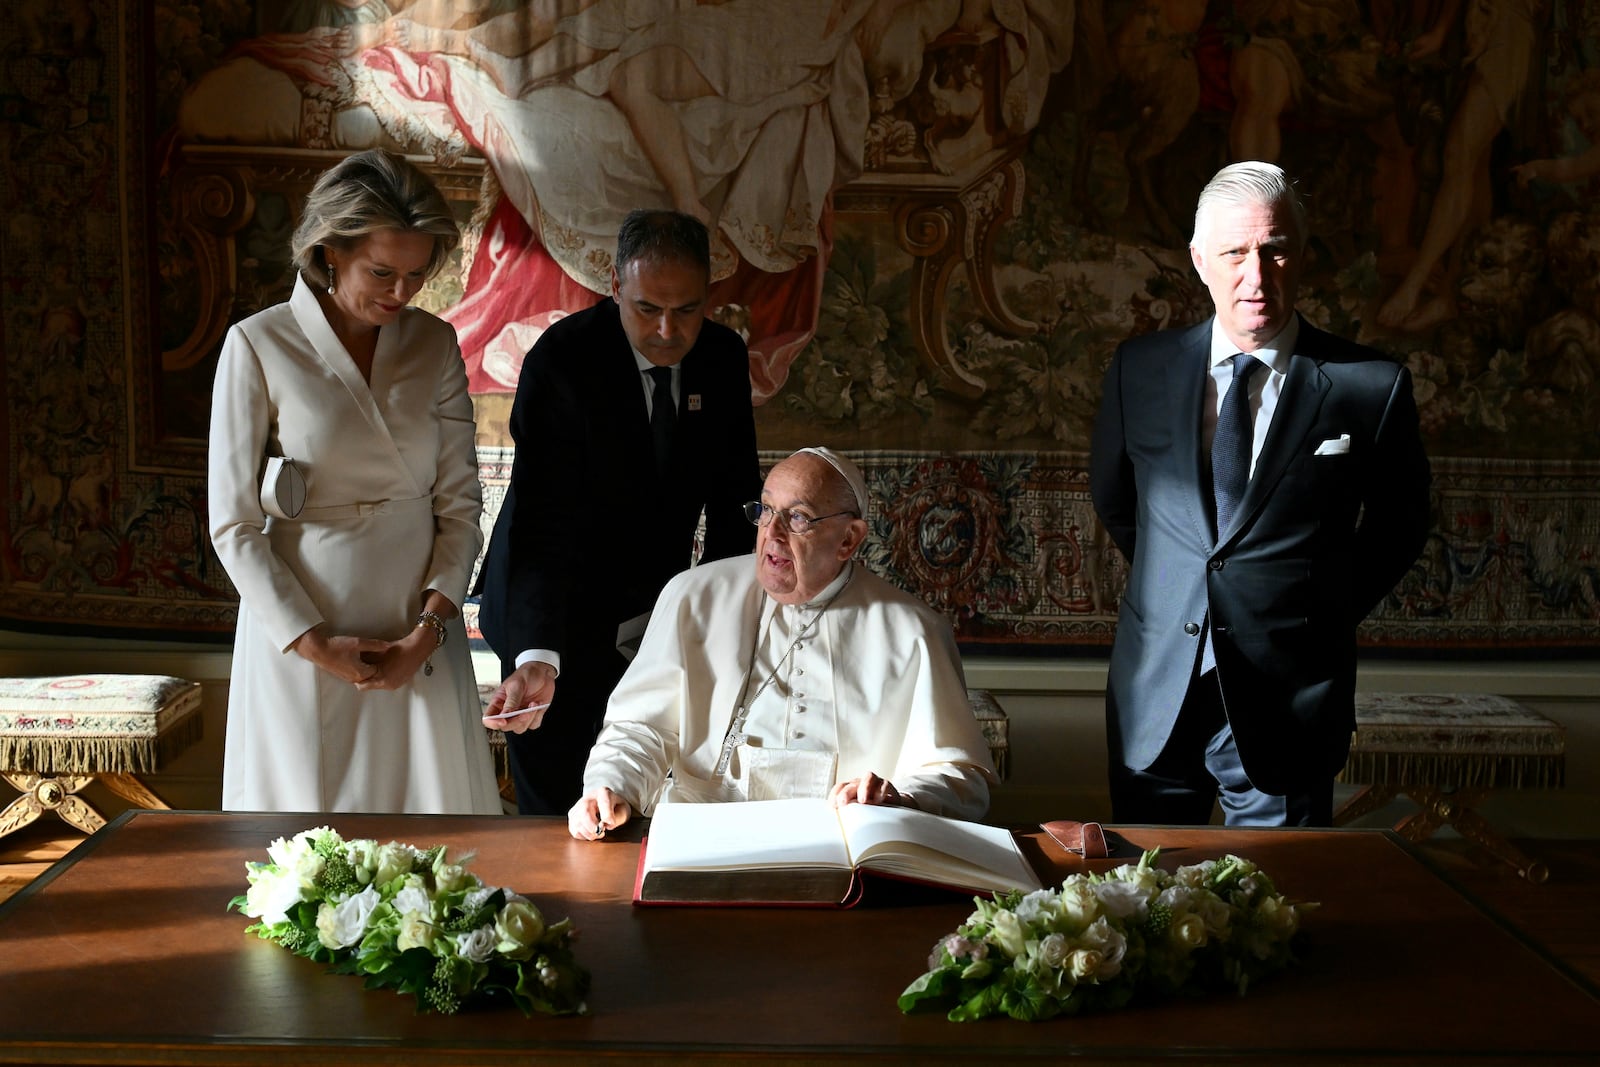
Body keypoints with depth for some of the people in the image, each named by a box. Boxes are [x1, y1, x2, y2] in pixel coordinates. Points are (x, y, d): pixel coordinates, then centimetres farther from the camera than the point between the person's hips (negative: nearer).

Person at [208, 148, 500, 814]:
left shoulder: (434, 346, 5)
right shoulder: (259, 346, -6)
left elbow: (460, 502, 4)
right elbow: (234, 524, -6)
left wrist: (429, 628, -7)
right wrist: (313, 642, -11)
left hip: (420, 630, 3)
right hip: (300, 630, -3)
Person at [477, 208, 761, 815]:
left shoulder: (723, 357, -6)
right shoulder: (562, 359, -23)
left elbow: (734, 494, 5)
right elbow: (542, 522, -29)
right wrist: (535, 659, -41)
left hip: (656, 616, 4)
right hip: (558, 623, -4)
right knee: (556, 815, 2)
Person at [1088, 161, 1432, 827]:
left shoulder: (1372, 388, -6)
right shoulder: (1139, 368, 1)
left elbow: (1399, 526, 9)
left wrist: (1326, 612, 6)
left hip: (1288, 708, -2)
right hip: (1155, 696, 3)